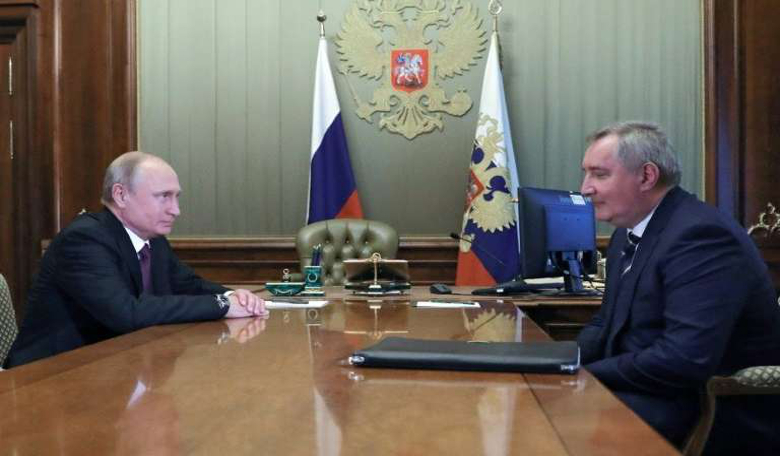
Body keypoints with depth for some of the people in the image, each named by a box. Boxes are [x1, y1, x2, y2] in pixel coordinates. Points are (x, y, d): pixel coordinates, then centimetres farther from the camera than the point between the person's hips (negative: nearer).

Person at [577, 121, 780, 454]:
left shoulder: (701, 235, -21)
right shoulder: (629, 232, 9)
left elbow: (686, 360, -30)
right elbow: (608, 324, 14)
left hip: (717, 416, -8)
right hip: (657, 390, 8)